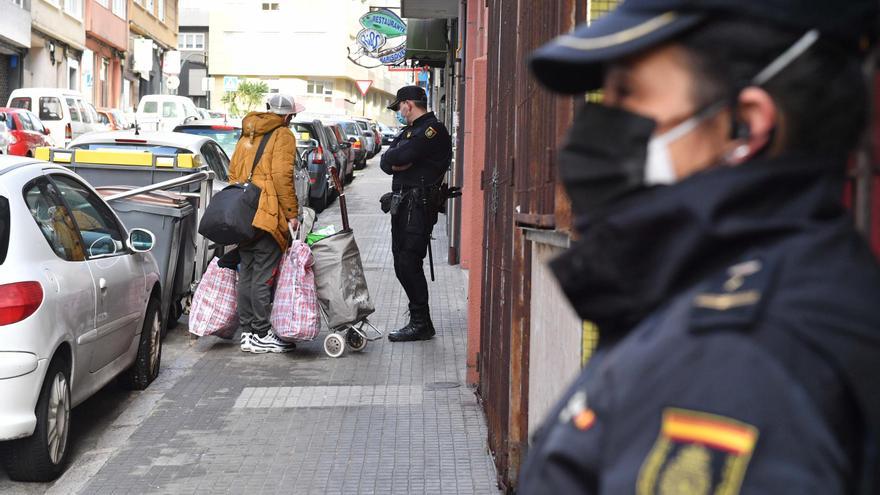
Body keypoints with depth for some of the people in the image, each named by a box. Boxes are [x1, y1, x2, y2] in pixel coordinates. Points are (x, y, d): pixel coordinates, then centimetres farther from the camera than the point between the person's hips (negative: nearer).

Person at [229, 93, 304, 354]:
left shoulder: (247, 136, 20)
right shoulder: (283, 136, -4)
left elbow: (233, 174, 22)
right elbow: (282, 175, -15)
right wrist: (291, 212, -11)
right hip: (269, 215, -8)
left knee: (246, 274, 12)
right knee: (263, 277, -4)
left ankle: (247, 333, 16)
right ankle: (262, 336, -1)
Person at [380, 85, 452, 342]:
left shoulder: (434, 129, -8)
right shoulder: (409, 131, 23)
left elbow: (403, 155, -19)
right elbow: (386, 161, 13)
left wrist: (395, 158, 2)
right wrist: (397, 164, -7)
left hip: (419, 204, -10)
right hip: (402, 203, 10)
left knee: (409, 263, -12)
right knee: (402, 265, 10)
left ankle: (420, 323, -7)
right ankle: (419, 320, 18)